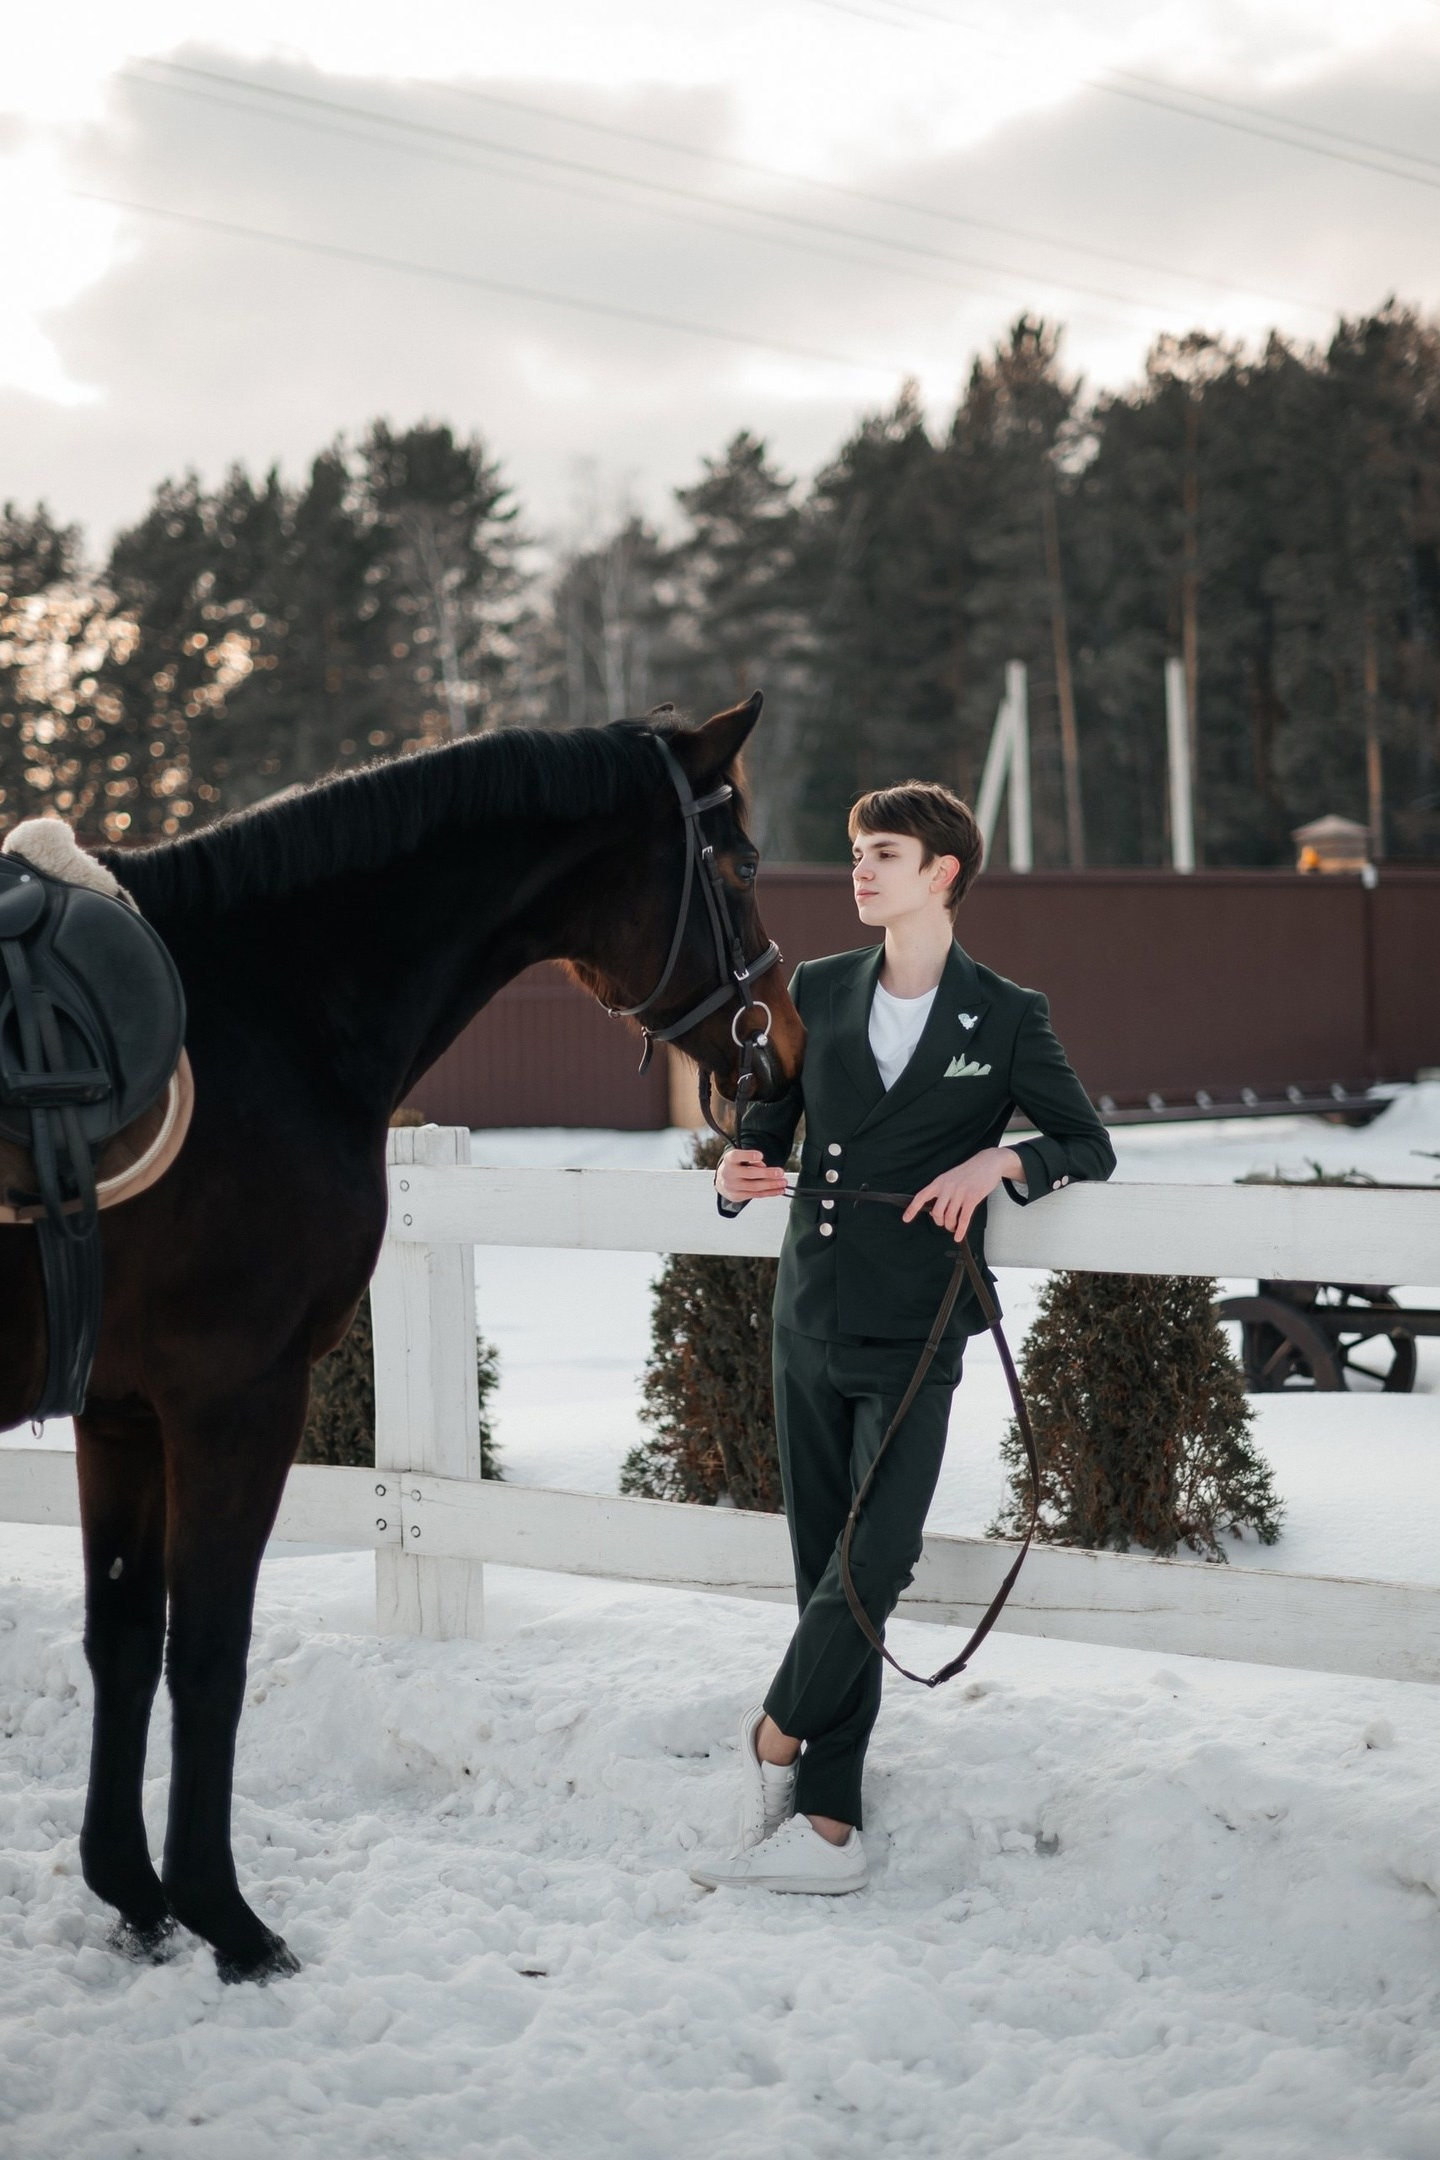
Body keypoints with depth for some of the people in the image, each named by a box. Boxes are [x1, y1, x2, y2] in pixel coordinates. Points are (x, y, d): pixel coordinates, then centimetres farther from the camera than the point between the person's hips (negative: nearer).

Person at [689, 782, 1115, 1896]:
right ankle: (828, 1827, 10)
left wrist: (1000, 1158, -13)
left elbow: (1091, 1146, 6)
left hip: (912, 1339, -3)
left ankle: (776, 1730, 12)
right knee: (826, 1569, 6)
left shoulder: (1007, 1018, 1)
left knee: (874, 1561, -14)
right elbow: (768, 1127, 16)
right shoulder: (817, 992, 9)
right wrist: (739, 1175, -8)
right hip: (811, 1322, 3)